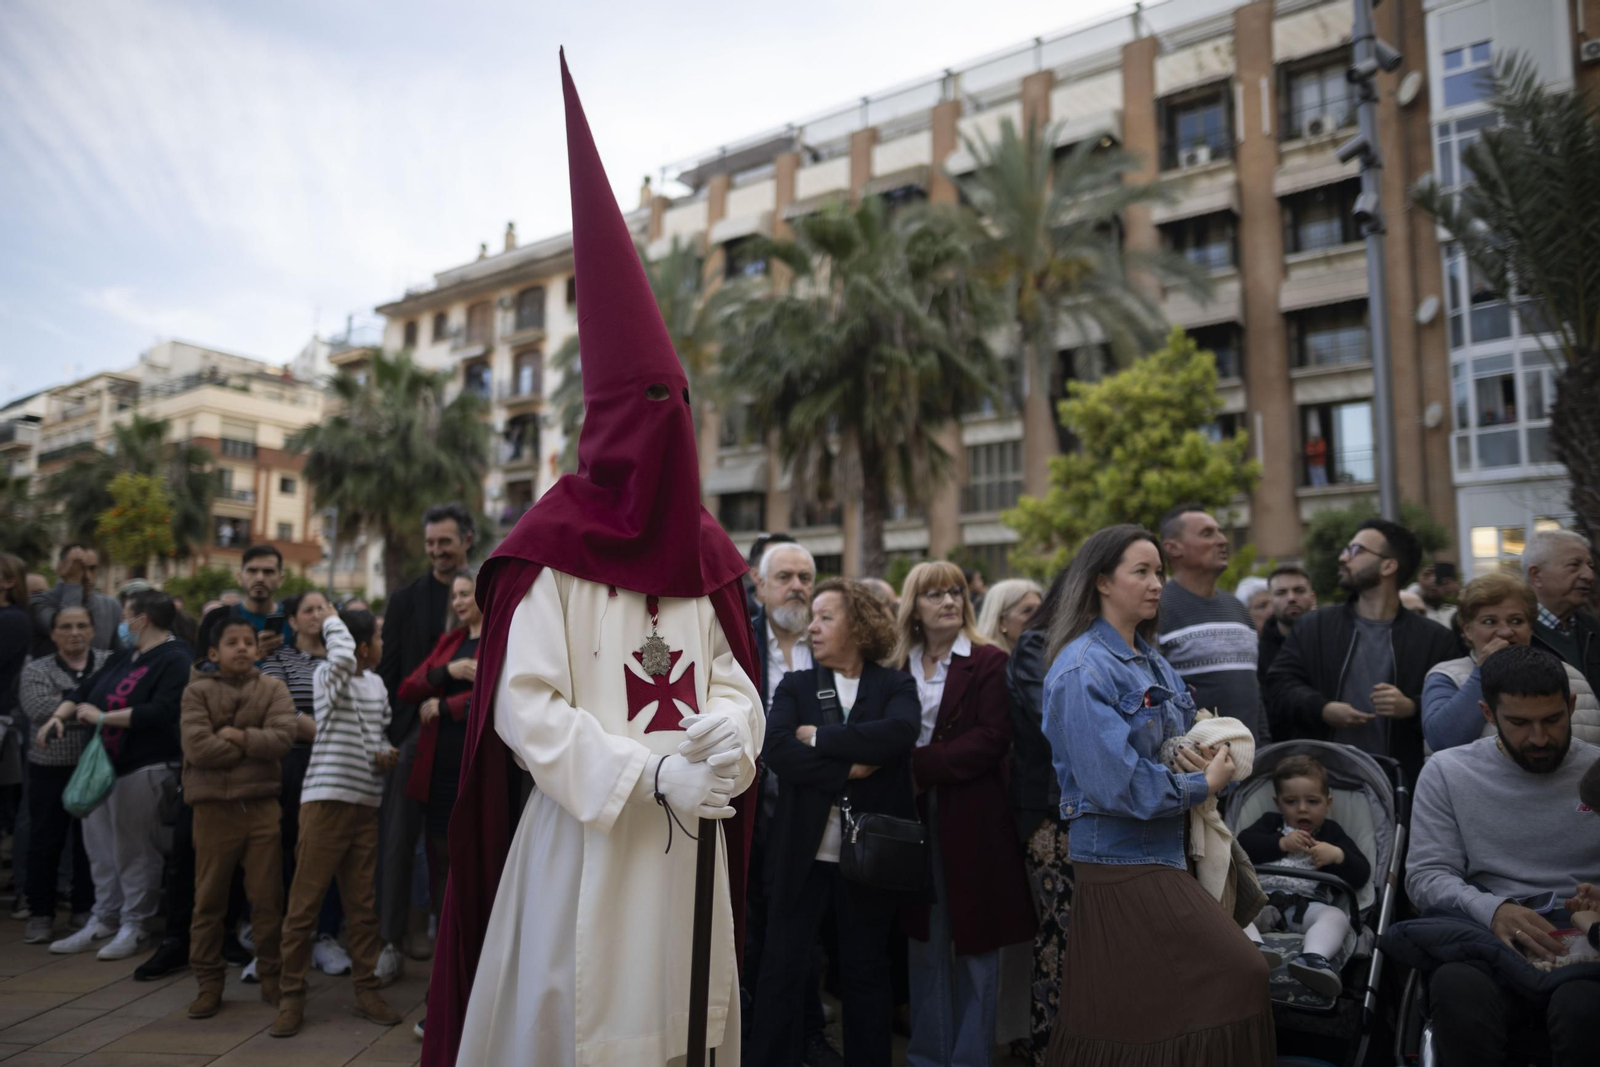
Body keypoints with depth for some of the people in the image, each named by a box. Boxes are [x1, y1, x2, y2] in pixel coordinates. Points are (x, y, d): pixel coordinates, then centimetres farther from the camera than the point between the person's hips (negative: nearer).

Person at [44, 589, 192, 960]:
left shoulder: (175, 660, -14)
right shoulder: (123, 657, 15)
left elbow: (160, 711, -25)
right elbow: (84, 690, 20)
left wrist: (102, 717, -18)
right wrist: (60, 716, 1)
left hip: (143, 768, -9)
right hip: (101, 764, 9)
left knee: (134, 851, 0)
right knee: (101, 848, 15)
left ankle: (134, 924, 12)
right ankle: (104, 919, 27)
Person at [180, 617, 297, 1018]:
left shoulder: (272, 688, 3)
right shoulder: (197, 691, 1)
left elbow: (282, 739, -11)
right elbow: (197, 748, -13)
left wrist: (239, 736, -14)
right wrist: (253, 746, -9)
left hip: (262, 807, 1)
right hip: (213, 808, 0)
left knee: (267, 898, 7)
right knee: (209, 900, 9)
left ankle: (271, 977, 21)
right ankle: (209, 982, 23)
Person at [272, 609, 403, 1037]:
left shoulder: (377, 685, 12)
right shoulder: (327, 676, -7)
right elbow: (343, 657, -32)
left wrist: (384, 755, 0)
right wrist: (333, 623, -14)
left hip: (366, 804, 6)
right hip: (326, 800, -6)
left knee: (362, 904, 11)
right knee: (304, 903, 1)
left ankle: (366, 990, 20)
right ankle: (291, 997, 13)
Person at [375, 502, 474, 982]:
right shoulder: (406, 600, 5)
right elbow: (389, 673, 3)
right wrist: (385, 735, -3)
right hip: (415, 731, 1)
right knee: (397, 841, 4)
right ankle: (393, 942, 17)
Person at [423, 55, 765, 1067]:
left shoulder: (703, 547, 8)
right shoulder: (552, 545, -8)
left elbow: (732, 674, 10)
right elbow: (523, 705, -12)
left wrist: (728, 729, -13)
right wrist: (649, 771, -20)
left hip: (688, 838, 5)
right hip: (583, 835, -5)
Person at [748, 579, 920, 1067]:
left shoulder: (895, 686, 1)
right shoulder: (795, 685, 5)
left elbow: (900, 732, -21)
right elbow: (774, 747, -12)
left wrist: (819, 737, -16)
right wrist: (847, 771, -18)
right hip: (801, 853, 1)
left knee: (866, 971, 14)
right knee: (781, 970, 8)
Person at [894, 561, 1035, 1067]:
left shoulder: (989, 663, -2)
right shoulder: (897, 668, 8)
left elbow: (991, 739, -12)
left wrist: (923, 764, -17)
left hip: (973, 820, -3)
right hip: (915, 817, 3)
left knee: (976, 944, 6)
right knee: (926, 941, 11)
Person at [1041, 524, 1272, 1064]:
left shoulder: (1152, 662, 12)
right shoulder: (1082, 670, -15)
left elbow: (1177, 746, 20)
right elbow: (1116, 782, -21)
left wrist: (1207, 759, -1)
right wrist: (1203, 785, -11)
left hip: (1164, 853, 8)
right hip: (1122, 860, -8)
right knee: (1239, 974, -9)